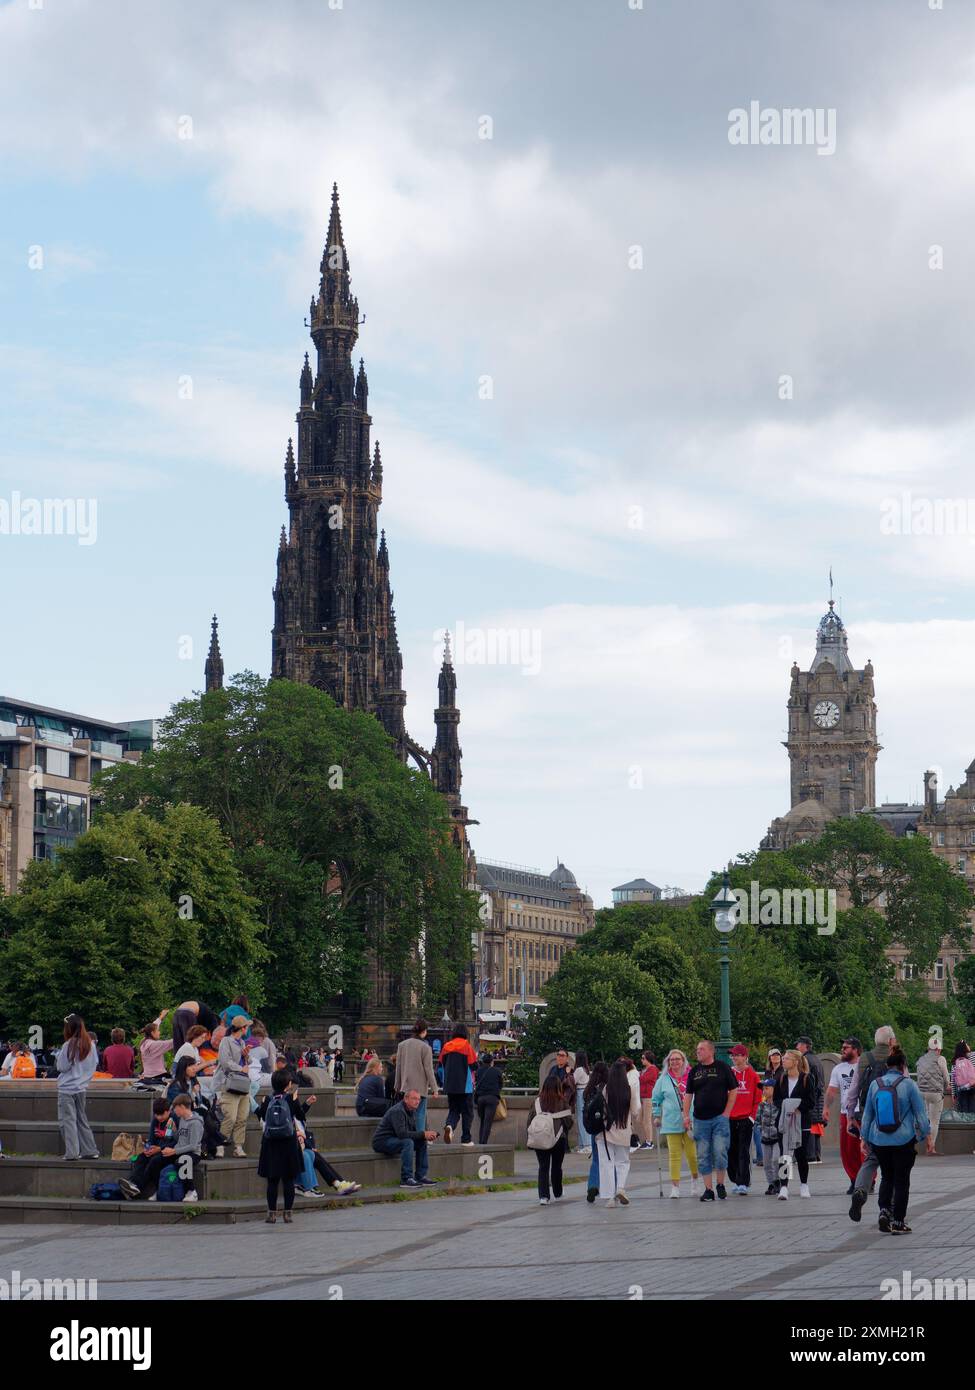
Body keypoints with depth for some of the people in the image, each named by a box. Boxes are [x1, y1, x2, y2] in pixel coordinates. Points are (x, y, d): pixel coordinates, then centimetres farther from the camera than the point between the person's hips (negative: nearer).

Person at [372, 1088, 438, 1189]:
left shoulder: (412, 1111, 9)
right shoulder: (397, 1111, -22)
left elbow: (413, 1132, 13)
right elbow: (402, 1134, -32)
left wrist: (427, 1135, -9)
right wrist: (423, 1134, -28)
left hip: (395, 1140, 10)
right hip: (382, 1142, -10)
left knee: (422, 1142, 0)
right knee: (407, 1142, -32)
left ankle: (420, 1176, 1)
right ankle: (406, 1179, -31)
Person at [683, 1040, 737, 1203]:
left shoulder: (722, 1067, 0)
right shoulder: (694, 1071, 10)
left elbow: (733, 1090, 1)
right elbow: (688, 1095, 12)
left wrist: (726, 1112, -6)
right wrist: (686, 1116, 2)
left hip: (720, 1117, -4)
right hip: (700, 1120, 4)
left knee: (720, 1152, -9)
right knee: (703, 1156, 3)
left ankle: (720, 1184, 9)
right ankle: (708, 1189, 8)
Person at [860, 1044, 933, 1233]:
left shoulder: (875, 1085, 2)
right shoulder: (908, 1084, -9)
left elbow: (867, 1115, 9)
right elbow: (920, 1113, -6)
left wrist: (864, 1138, 17)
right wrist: (928, 1136, 3)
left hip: (879, 1141, 3)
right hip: (904, 1140, -3)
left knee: (887, 1177, 19)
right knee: (901, 1180, 5)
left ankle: (884, 1211, 1)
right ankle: (898, 1222, 6)